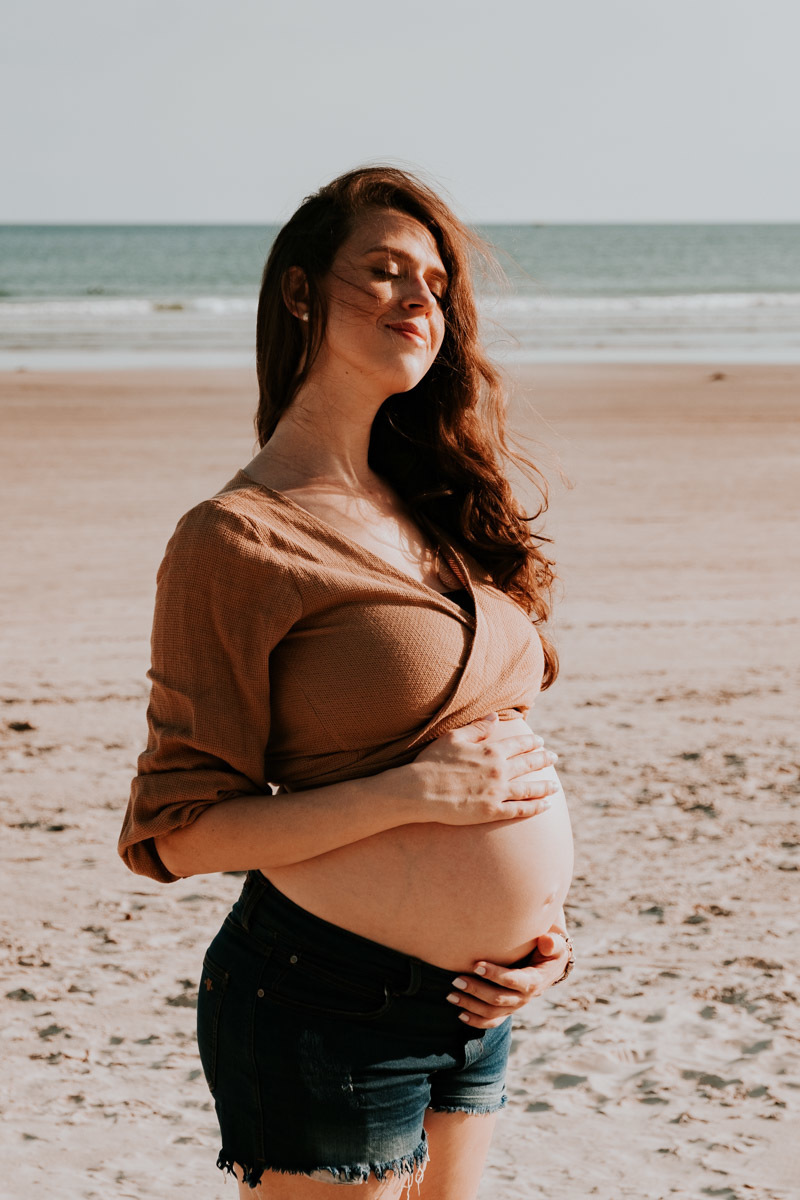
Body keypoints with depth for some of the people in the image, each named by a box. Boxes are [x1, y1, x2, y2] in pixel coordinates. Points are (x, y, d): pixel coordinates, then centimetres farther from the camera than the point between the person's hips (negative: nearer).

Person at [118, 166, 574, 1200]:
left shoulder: (432, 509, 8)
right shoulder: (235, 540, -15)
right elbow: (181, 834, -15)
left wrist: (541, 919, 4)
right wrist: (410, 792, -21)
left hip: (474, 1002, 7)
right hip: (330, 1006, -7)